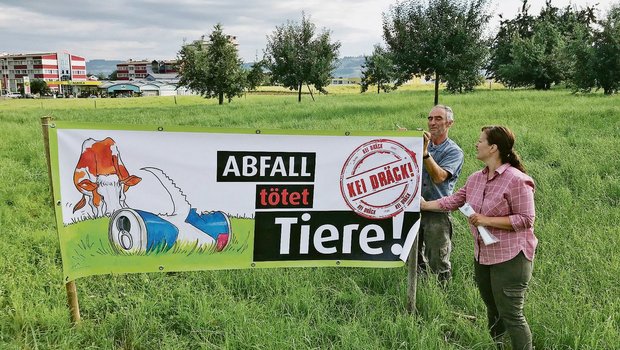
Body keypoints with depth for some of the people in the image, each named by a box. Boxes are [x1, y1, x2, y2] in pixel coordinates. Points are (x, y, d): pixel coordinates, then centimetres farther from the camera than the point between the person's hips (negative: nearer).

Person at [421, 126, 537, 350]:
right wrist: (425, 205, 13)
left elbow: (525, 220, -20)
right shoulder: (476, 178, 5)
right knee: (493, 310, 23)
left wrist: (487, 220, -23)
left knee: (510, 315, -1)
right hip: (482, 256, 8)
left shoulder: (516, 180, -19)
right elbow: (454, 201, 13)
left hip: (510, 257, -8)